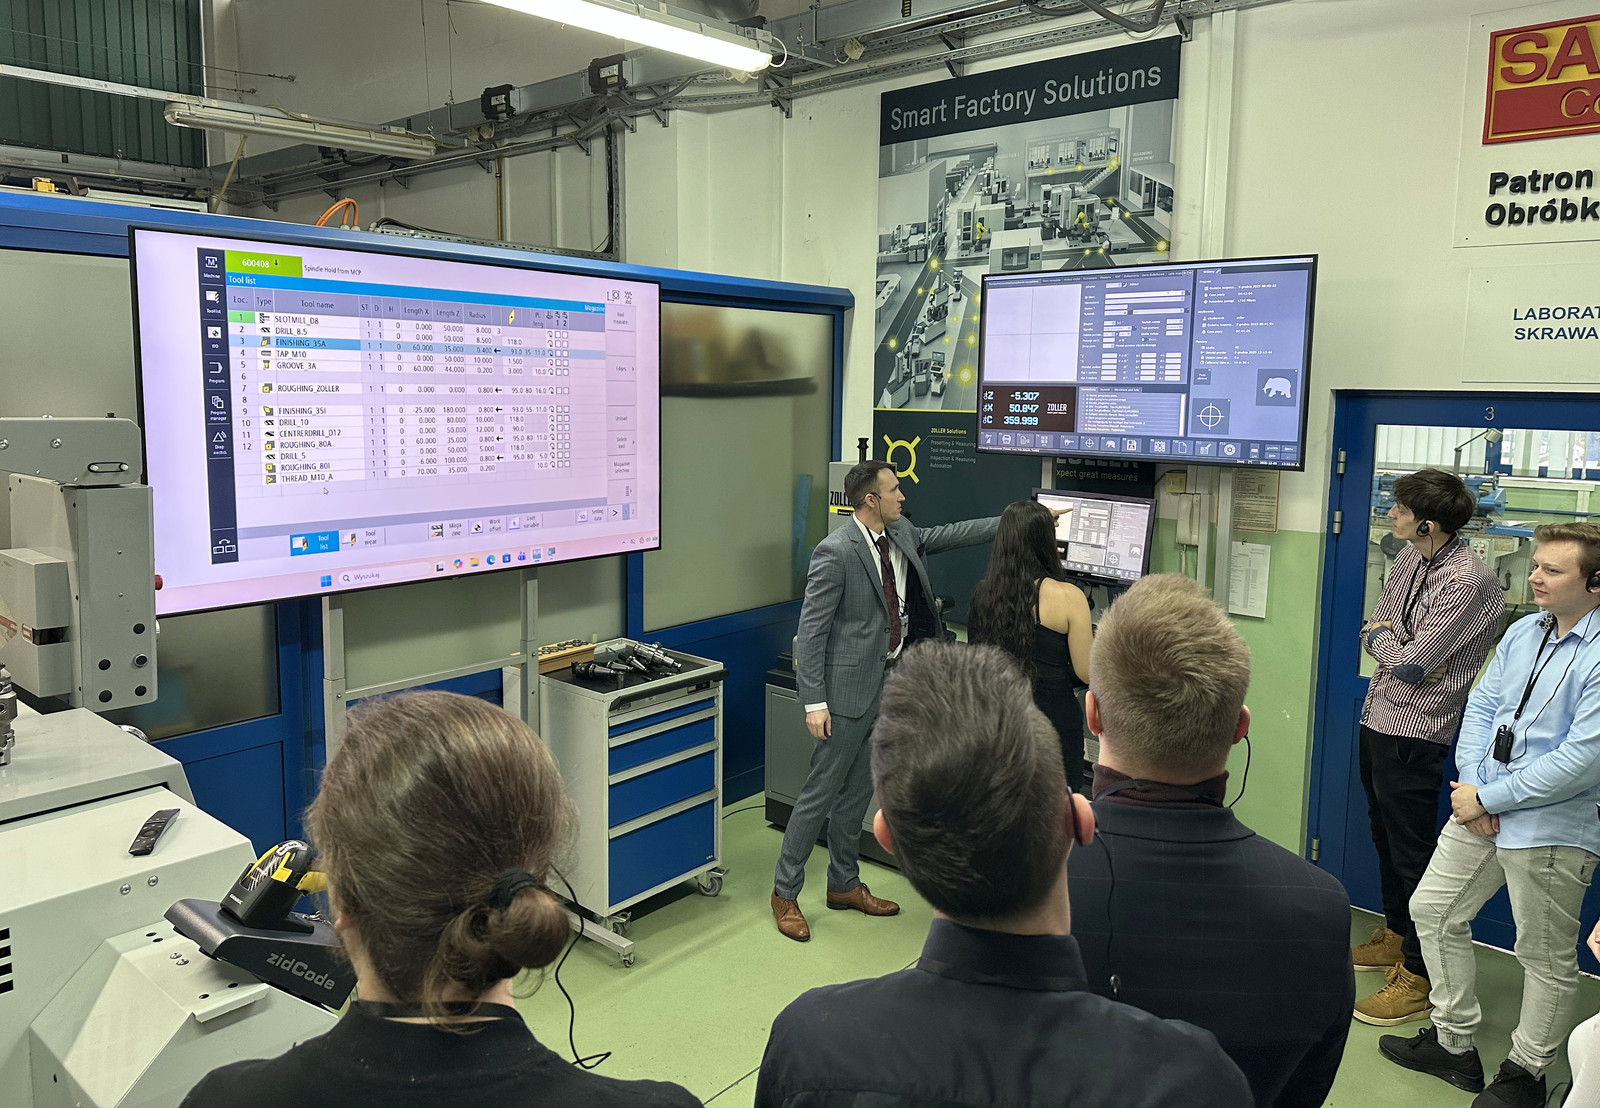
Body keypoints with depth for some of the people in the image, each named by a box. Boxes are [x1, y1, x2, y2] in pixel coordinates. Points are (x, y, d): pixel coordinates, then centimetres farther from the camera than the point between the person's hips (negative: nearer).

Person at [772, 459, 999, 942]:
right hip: (851, 685, -8)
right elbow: (810, 632, -18)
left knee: (857, 792, 18)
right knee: (822, 790, -1)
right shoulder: (835, 553, -19)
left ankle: (844, 885, 32)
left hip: (888, 680, 8)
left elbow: (947, 535, 22)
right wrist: (814, 703, -19)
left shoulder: (901, 533, 6)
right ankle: (784, 892, 14)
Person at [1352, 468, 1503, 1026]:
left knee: (1412, 850, 0)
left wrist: (1383, 637, -2)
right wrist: (1396, 647, -7)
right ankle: (1396, 933, 39)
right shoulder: (1408, 560, 6)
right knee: (1385, 834, 21)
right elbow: (1372, 631, 12)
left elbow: (1410, 663, -20)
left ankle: (1419, 977, 11)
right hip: (1378, 717, 9)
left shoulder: (1467, 579, -21)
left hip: (1414, 732, -9)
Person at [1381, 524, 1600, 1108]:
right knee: (1433, 911, 16)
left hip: (1553, 829, -8)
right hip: (1481, 812, 8)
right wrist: (1471, 782, -5)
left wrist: (1489, 798, -16)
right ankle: (1454, 1043, 33)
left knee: (1546, 958, 9)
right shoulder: (1523, 632, 5)